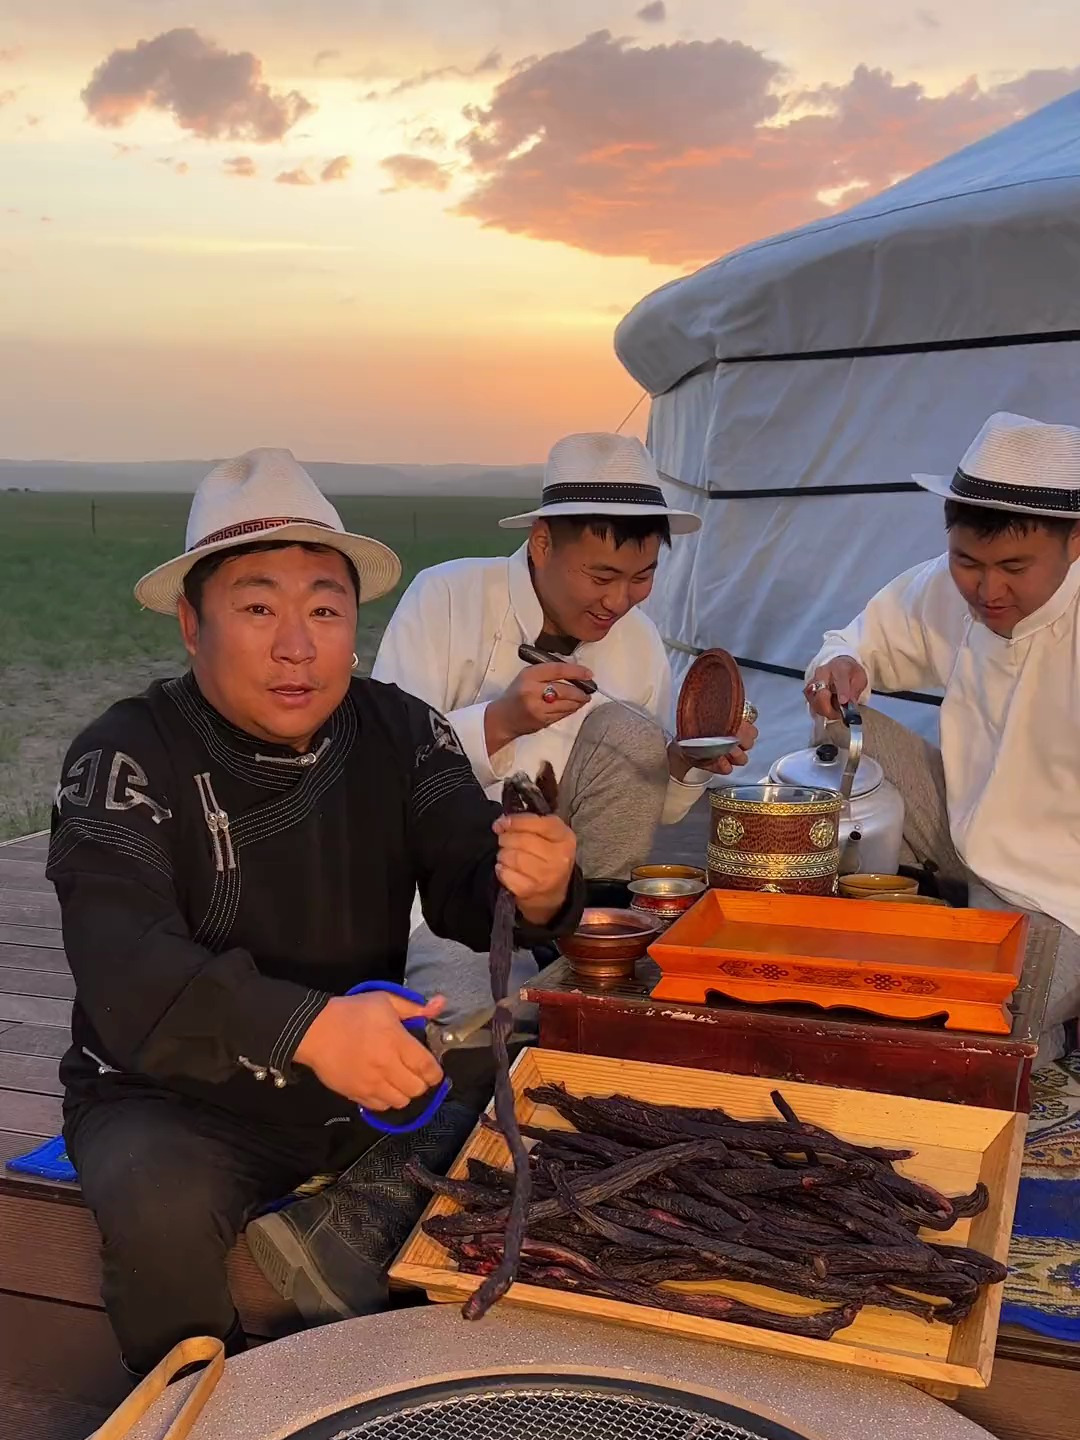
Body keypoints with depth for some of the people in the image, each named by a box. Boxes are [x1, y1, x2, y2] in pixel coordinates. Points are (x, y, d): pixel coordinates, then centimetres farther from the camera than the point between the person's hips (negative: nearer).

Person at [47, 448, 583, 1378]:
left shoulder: (401, 734, -4)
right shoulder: (127, 760, -17)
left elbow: (469, 889, -13)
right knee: (160, 1213, -32)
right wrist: (306, 1027, -46)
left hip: (370, 1081, 4)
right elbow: (127, 970, -30)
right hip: (172, 1095, -3)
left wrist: (535, 892, -38)